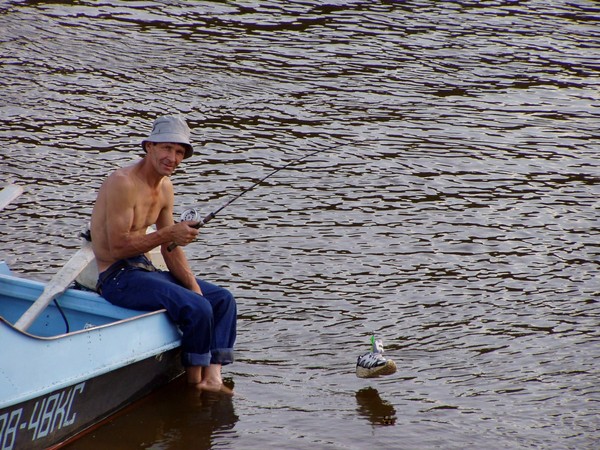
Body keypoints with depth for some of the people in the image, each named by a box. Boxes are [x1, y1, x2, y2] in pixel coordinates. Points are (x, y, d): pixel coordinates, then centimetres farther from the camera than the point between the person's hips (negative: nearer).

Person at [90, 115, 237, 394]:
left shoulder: (165, 188, 9)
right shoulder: (123, 183, -18)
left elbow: (171, 248, 11)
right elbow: (118, 246, -22)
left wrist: (193, 285, -2)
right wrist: (169, 233, -22)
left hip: (144, 269, 10)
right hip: (116, 277, -10)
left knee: (223, 299, 4)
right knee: (196, 308, -24)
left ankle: (212, 377, -7)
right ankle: (193, 381, -5)